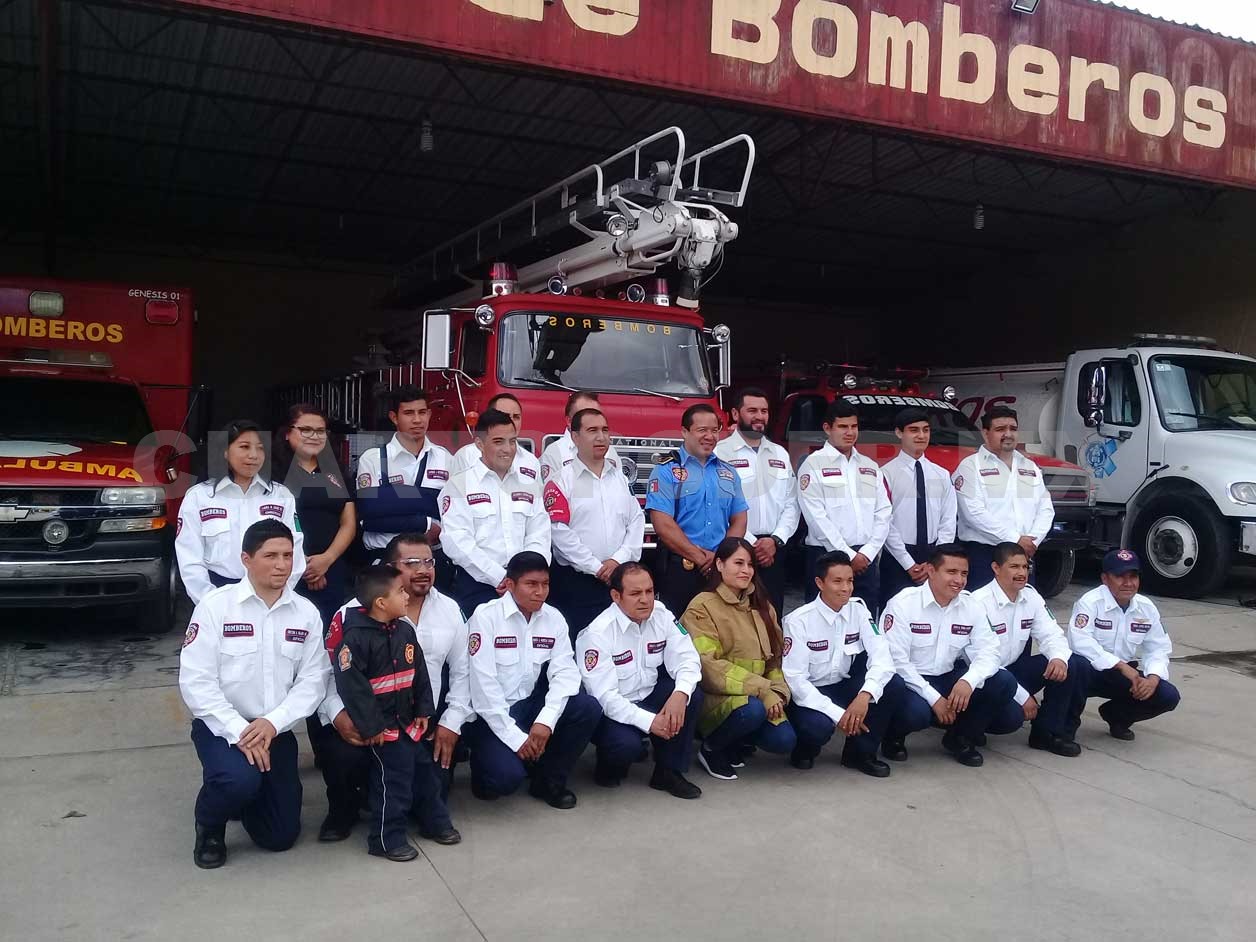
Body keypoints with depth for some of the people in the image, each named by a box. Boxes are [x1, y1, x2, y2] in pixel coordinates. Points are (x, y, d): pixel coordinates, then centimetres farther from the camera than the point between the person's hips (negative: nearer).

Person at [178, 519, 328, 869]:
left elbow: (313, 680, -5)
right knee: (240, 779, -35)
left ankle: (242, 794, 36)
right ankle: (210, 826, 2)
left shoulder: (307, 613, -1)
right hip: (221, 725, -3)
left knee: (280, 835, 3)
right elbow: (196, 681, -15)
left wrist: (272, 723, -20)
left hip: (276, 730, 4)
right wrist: (238, 732, -23)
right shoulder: (214, 605, -11)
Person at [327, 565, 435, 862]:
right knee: (393, 778, -5)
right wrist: (370, 726, -19)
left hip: (406, 718, 8)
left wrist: (423, 710, 10)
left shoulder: (405, 630, 4)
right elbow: (350, 684, -21)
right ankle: (386, 839, 9)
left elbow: (420, 672, 12)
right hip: (381, 723, -8)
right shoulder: (355, 636, -19)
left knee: (418, 768, 16)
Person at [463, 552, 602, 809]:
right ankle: (486, 762, 10)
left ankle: (549, 779, 3)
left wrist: (546, 720, -24)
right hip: (489, 715, -5)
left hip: (528, 704, 5)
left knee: (589, 709, -17)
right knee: (507, 775, -28)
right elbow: (483, 684, -19)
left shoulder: (553, 618, 0)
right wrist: (515, 737, -21)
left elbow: (565, 673, -7)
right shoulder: (485, 617, -15)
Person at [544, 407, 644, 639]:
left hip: (619, 580, 4)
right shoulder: (561, 480, -3)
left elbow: (637, 520, 7)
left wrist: (619, 559, -7)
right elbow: (559, 531, -11)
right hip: (574, 583, -4)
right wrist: (596, 568, -11)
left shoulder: (620, 476, 13)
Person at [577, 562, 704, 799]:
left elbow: (686, 659, -11)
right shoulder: (598, 633, -21)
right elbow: (604, 696, -24)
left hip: (649, 698, 6)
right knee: (628, 745, -34)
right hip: (611, 711, -5)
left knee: (692, 694, -20)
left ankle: (668, 771, -5)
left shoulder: (661, 615, -6)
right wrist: (649, 721, -32)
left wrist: (680, 694, -32)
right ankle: (609, 765, 4)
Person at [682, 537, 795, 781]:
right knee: (752, 710, -35)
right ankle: (711, 749, -5)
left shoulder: (761, 606, 14)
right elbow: (708, 665, -18)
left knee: (784, 741, -19)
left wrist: (778, 693, -7)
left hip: (760, 695, 6)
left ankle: (736, 742, 12)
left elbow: (775, 657, 13)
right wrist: (762, 690, -22)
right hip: (714, 697, -5)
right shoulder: (702, 607, -9)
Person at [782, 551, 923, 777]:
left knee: (893, 683, -21)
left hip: (844, 686, 5)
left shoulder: (858, 609, -5)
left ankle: (861, 751, -4)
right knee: (818, 726, -37)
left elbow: (882, 657, -16)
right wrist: (837, 714, -27)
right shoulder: (798, 621, -16)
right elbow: (795, 679, -20)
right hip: (810, 693, -5)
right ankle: (806, 748, 2)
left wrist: (865, 696, -35)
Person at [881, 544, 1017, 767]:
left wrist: (969, 680, -30)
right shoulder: (902, 604, -15)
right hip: (910, 681, -5)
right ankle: (894, 737, 2)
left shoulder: (971, 606, 0)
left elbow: (988, 652, -8)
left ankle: (961, 737, 9)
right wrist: (934, 698, -24)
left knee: (1004, 683, -14)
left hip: (949, 679, 5)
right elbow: (896, 661, -19)